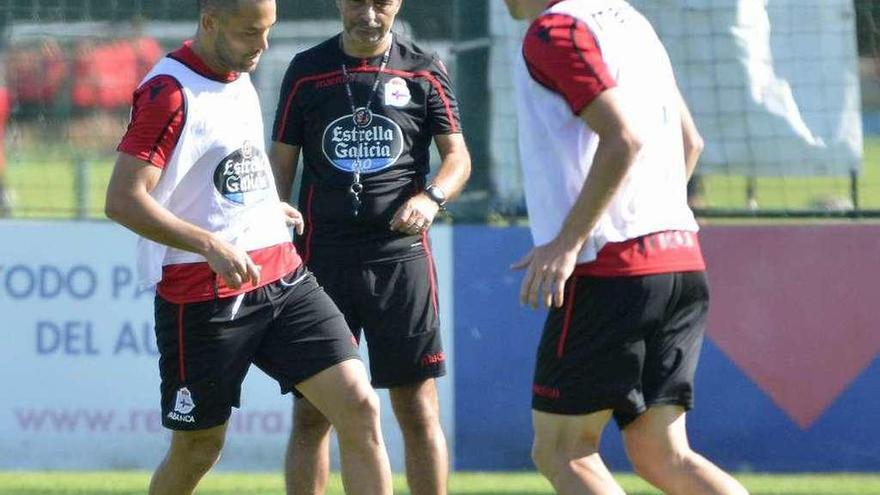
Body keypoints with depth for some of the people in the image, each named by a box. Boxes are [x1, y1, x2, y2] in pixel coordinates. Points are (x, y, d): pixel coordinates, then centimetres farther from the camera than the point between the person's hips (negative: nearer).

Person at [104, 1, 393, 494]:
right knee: (198, 448, 5)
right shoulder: (169, 93, -14)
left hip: (282, 276, 7)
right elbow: (123, 200, -22)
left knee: (359, 405, -8)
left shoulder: (240, 80, 13)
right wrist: (211, 245, -28)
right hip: (201, 297, -7)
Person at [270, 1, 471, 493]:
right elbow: (281, 163, 9)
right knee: (311, 412, 0)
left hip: (401, 255, -1)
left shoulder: (424, 71, 5)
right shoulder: (307, 72, 6)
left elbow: (458, 156, 6)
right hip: (322, 258, 1)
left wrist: (432, 197, -16)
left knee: (419, 410, -2)